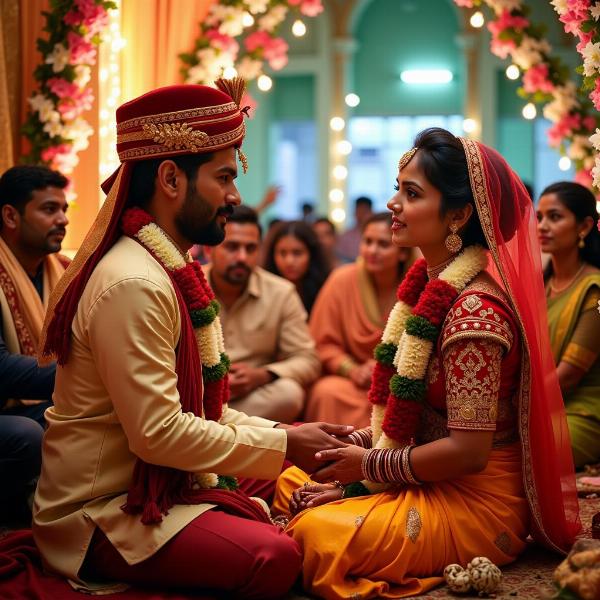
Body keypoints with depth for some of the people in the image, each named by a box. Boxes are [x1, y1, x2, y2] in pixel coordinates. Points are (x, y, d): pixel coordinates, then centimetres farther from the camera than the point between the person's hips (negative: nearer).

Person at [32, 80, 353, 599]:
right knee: (274, 558, -26)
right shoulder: (134, 284, -20)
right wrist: (283, 445, -15)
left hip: (156, 488, 9)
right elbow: (158, 432, -23)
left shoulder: (174, 272, 12)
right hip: (101, 515, -9)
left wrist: (285, 434, 0)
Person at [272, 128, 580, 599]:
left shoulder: (475, 310, -24)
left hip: (476, 502, -8)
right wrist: (359, 446, -2)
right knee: (291, 482, 5)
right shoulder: (431, 286, 4)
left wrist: (371, 465, -14)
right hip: (429, 482, 8)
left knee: (314, 533, -23)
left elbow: (468, 450, -25)